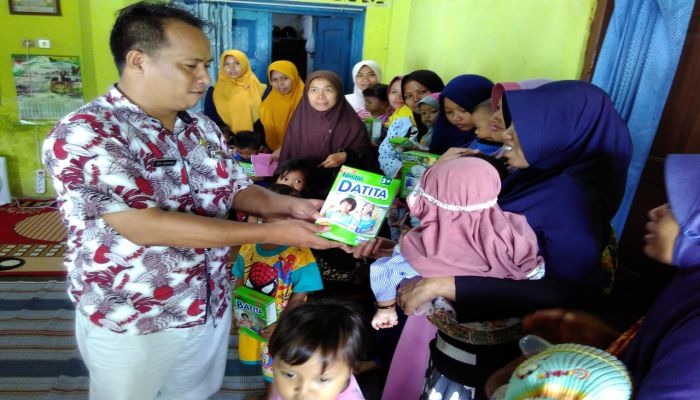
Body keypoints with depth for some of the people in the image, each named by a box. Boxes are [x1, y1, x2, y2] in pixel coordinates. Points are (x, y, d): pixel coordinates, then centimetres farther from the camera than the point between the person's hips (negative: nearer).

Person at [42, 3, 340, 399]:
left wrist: (288, 205, -15)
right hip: (132, 324, -5)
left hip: (211, 306, 6)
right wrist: (272, 233, -32)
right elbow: (145, 226, -31)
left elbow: (238, 190, 7)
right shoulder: (84, 134, -22)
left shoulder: (203, 128, 0)